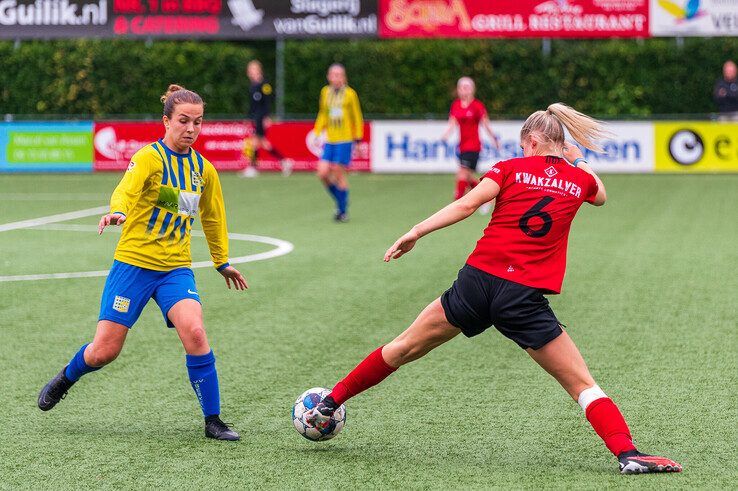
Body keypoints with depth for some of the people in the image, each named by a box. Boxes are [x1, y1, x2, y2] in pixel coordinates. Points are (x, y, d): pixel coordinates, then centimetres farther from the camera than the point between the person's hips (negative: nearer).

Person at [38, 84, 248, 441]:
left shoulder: (204, 170, 7)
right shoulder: (149, 157, -10)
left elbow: (212, 217, 24)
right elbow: (127, 189, -30)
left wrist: (222, 262, 31)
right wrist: (118, 211, -52)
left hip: (176, 268, 3)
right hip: (134, 263, -3)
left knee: (194, 333, -22)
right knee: (104, 351, -2)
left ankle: (212, 421, -11)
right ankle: (66, 378, 33)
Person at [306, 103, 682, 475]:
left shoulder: (511, 168, 5)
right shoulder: (581, 179, 10)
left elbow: (467, 204, -10)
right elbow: (600, 197, 35)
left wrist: (415, 233, -9)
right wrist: (576, 160, 44)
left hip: (477, 279, 1)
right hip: (524, 299, -1)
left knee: (405, 347, 19)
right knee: (582, 385, 5)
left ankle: (328, 406, 30)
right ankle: (627, 454, -12)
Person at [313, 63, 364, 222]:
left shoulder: (350, 94, -3)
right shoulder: (325, 92, 9)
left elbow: (357, 118, 2)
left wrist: (358, 139, -1)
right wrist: (317, 133, 10)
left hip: (345, 140, -4)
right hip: (330, 140, 4)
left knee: (339, 173, -5)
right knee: (323, 173, -5)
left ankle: (343, 211, 7)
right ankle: (340, 202, 16)